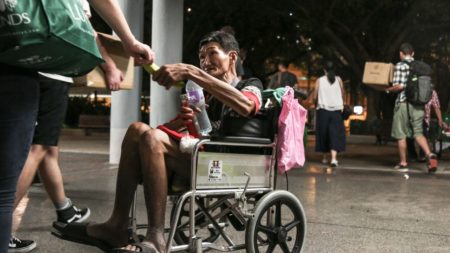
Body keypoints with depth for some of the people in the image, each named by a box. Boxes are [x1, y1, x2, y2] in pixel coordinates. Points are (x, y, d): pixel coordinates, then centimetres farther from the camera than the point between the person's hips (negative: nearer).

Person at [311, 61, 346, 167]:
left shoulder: (319, 80, -3)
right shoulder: (338, 80, 0)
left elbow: (314, 96, -3)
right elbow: (343, 94, 7)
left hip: (323, 110, 0)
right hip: (336, 110, 0)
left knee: (323, 133, 13)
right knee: (335, 134, -2)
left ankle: (324, 157, 21)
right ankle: (334, 158, -16)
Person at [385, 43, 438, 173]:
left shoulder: (400, 65, -8)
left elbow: (399, 86, -16)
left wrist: (388, 89, 2)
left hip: (404, 102, -5)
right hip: (418, 103, 5)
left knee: (401, 134, 6)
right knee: (418, 132, 11)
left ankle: (403, 163, 12)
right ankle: (429, 154, -12)